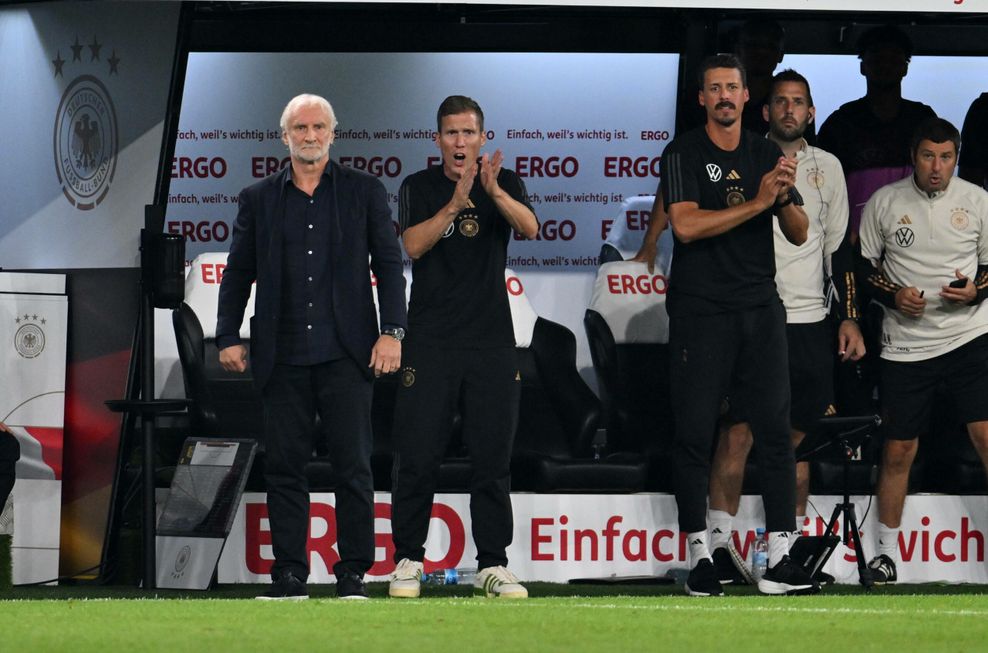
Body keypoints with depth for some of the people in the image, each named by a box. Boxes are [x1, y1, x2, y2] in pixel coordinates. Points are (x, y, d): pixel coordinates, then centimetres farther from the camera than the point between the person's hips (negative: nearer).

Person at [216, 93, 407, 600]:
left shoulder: (363, 191, 7)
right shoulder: (258, 199, 11)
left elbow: (389, 265, 5)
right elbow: (238, 274, 14)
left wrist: (391, 332, -4)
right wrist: (228, 337, 5)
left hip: (346, 351, -2)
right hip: (283, 358, 2)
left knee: (353, 464, -3)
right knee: (283, 466, 1)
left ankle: (353, 573, 2)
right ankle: (289, 574, 6)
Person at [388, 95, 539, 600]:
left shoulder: (505, 184, 6)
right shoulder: (418, 188, 5)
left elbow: (530, 227, -13)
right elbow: (412, 245, -11)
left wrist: (494, 192, -31)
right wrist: (456, 202, -23)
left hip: (491, 342, 1)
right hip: (429, 343, -1)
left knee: (493, 458, 2)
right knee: (417, 457, -2)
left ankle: (493, 566, 7)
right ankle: (408, 560, 8)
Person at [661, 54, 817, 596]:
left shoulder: (766, 155, 12)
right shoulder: (683, 154, -1)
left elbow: (799, 234, 10)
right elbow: (685, 226, -16)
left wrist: (786, 199, -12)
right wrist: (757, 202, -19)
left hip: (760, 308, 3)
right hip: (699, 312, -3)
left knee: (775, 430, -3)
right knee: (695, 434, -2)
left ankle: (780, 561, -5)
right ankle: (698, 557, 5)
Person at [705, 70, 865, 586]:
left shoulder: (826, 167, 11)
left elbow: (839, 247, 12)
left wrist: (849, 318, 7)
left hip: (809, 321, 3)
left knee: (798, 436, 6)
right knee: (739, 431, -9)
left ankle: (790, 542, 12)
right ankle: (719, 540, -7)